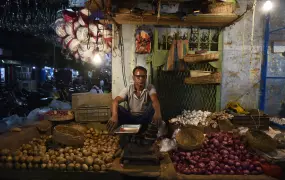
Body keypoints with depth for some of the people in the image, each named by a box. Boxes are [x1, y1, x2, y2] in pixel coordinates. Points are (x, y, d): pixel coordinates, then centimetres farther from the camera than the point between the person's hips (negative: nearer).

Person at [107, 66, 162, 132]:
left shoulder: (150, 88, -8)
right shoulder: (128, 89, -7)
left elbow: (155, 100, -28)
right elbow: (115, 101, -22)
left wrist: (157, 113, -54)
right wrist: (114, 116, -46)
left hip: (145, 118, 0)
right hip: (131, 118, 1)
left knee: (153, 106, -27)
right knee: (118, 108, -24)